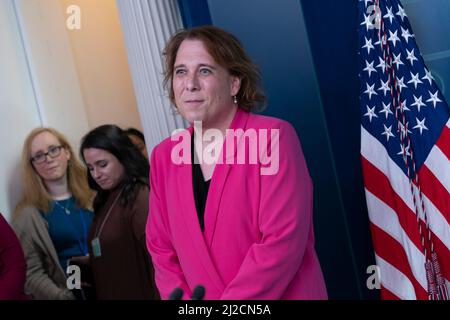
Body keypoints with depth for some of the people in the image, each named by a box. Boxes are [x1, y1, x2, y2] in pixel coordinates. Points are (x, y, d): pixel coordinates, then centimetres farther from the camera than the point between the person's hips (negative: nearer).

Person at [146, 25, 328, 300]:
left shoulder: (274, 137, -14)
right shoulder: (164, 157, 3)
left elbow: (283, 241, -20)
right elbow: (162, 249, 6)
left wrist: (228, 307, -19)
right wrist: (181, 296, -10)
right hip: (201, 294, 5)